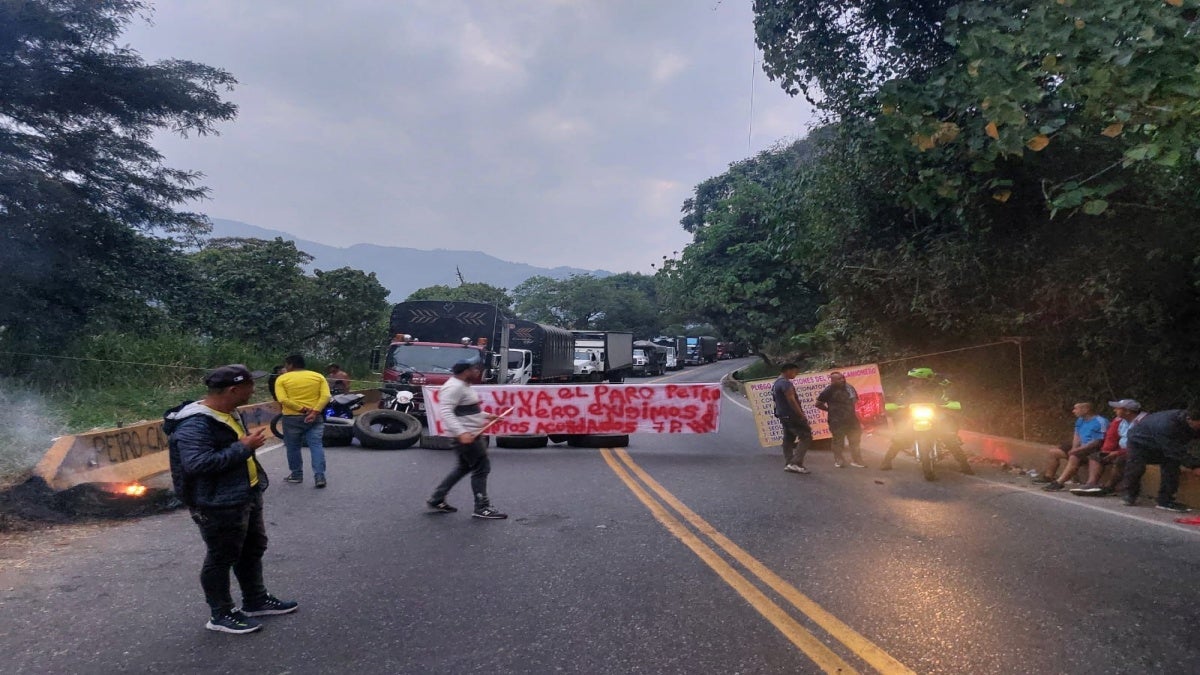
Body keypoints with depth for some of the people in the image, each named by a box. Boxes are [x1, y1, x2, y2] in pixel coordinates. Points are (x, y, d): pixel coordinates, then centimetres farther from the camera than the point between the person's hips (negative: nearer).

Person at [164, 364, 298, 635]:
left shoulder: (228, 412, 7)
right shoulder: (194, 424, -25)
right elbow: (196, 463, -35)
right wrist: (243, 448, -30)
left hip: (246, 497, 10)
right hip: (219, 506, -10)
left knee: (253, 550, 20)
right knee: (221, 559, 5)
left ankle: (256, 600, 36)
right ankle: (221, 614, 21)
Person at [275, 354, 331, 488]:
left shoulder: (282, 379, -1)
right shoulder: (318, 376, 5)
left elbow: (283, 399, -14)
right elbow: (326, 396, -7)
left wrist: (302, 409, -14)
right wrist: (315, 412, -13)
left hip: (292, 418, -2)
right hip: (315, 417, 2)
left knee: (293, 447, 12)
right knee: (316, 445, 0)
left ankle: (296, 475, 20)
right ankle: (319, 476, -8)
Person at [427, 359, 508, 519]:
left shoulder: (463, 386, 15)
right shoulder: (454, 387, -19)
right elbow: (445, 412, -29)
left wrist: (485, 416, 19)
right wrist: (461, 432, -38)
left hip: (470, 434, 11)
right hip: (466, 436, -11)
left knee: (463, 467, 20)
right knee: (481, 468, -5)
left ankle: (437, 500, 27)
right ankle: (482, 508, 3)